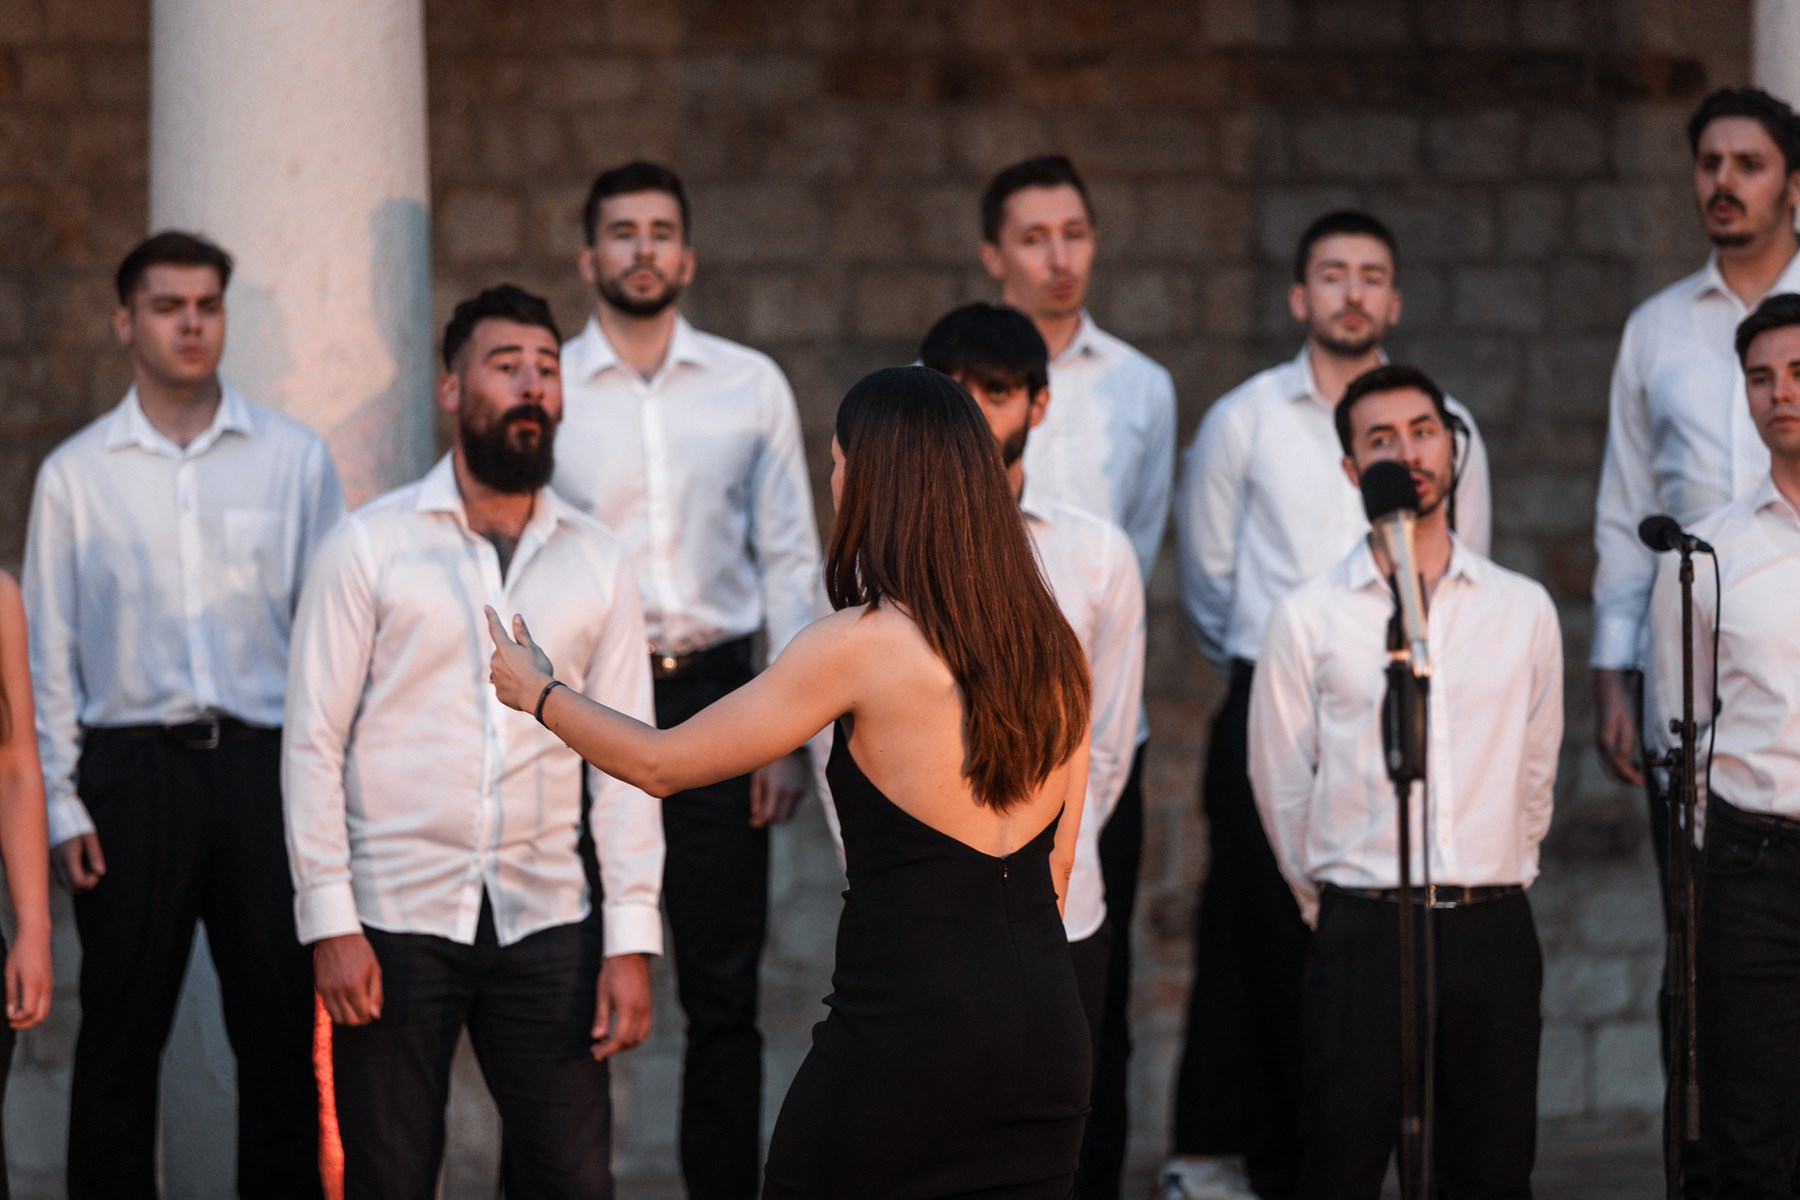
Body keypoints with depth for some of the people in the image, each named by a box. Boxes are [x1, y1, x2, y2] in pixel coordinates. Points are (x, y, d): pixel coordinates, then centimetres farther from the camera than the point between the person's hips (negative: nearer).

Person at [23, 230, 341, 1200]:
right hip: (131, 767, 0)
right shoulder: (75, 475, 6)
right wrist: (60, 806, 0)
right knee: (120, 1040, 3)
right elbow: (48, 653, 7)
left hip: (267, 762, 0)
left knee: (282, 1034, 3)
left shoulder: (294, 458, 6)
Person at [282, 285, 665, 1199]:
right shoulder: (370, 545, -1)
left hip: (546, 919, 2)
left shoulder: (597, 561, 8)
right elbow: (314, 741, -3)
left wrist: (631, 939, -1)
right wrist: (330, 923, -10)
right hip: (396, 919, -2)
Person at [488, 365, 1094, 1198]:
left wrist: (537, 692, 17)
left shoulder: (861, 645, -11)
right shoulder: (1052, 652, 7)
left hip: (909, 1028, -6)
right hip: (1049, 1039, 6)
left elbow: (662, 764, -1)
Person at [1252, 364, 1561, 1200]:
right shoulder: (1309, 617, 0)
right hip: (1362, 933, -2)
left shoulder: (1524, 610, 8)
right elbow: (1280, 784, 7)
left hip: (1493, 933, 2)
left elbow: (1536, 770, 15)